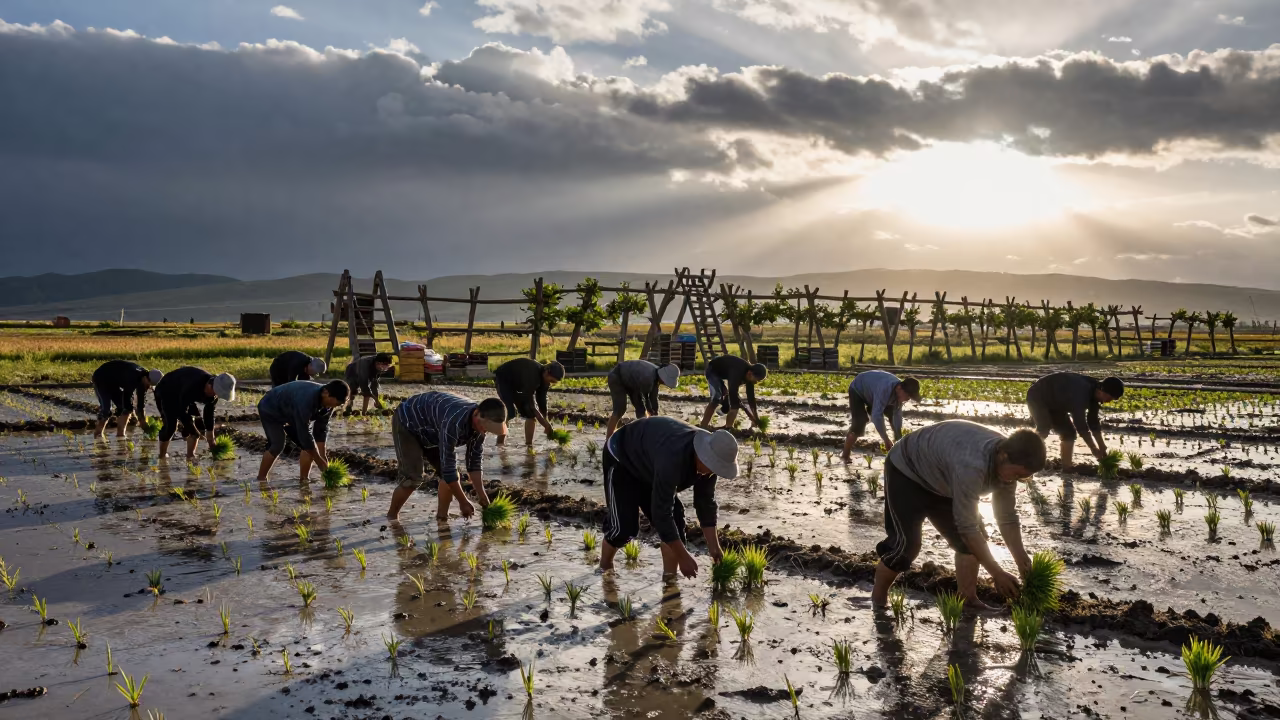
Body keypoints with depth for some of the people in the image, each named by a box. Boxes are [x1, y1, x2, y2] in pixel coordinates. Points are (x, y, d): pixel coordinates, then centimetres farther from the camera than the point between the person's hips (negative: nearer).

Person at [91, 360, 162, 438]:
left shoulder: (143, 379, -12)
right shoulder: (132, 377, -39)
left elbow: (141, 400, -6)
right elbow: (127, 397, -36)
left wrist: (143, 419, -7)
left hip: (113, 382, 9)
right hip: (101, 379, -8)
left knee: (124, 406, -1)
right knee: (106, 407, -19)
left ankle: (120, 433, -1)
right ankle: (98, 432, -5)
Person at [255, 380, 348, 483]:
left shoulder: (328, 404, -17)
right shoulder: (306, 400, -42)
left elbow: (321, 429, -11)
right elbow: (304, 433, -40)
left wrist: (323, 457, -19)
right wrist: (321, 463, -34)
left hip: (291, 415, 8)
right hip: (270, 410, -8)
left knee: (311, 445, -6)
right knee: (278, 446, -24)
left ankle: (304, 480, 1)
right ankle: (260, 479, -10)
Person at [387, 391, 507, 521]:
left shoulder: (480, 422, -17)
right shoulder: (453, 422, -42)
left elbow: (474, 462, -7)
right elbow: (447, 466, -37)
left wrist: (483, 497, -11)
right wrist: (463, 502, -28)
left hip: (430, 430, 8)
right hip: (407, 424, -8)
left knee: (452, 474, -4)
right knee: (413, 479, -16)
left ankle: (442, 517, 10)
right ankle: (391, 517, 6)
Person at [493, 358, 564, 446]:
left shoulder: (544, 379, -14)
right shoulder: (531, 374, -39)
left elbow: (542, 401, -6)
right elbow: (529, 402, -38)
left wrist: (546, 424, -10)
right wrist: (546, 424, -35)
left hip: (517, 384, 8)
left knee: (531, 412, -3)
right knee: (510, 412, -26)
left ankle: (529, 444, 1)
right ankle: (500, 443, -21)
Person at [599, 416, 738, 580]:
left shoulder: (709, 457, -18)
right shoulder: (672, 459, -44)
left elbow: (706, 501, -7)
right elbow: (661, 513, -40)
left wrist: (713, 547, -9)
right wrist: (683, 556, -33)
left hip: (648, 467, 8)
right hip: (622, 461, -7)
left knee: (676, 518, -6)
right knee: (625, 526, -15)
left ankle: (670, 577, 3)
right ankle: (604, 567, 11)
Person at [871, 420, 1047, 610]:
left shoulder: (1006, 464, -15)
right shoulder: (971, 465, -42)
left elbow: (1007, 517, -2)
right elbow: (966, 527, -36)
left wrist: (1023, 564, -7)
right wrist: (997, 573, -30)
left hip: (941, 481, 8)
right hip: (907, 472, -8)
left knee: (970, 541, -2)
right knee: (907, 543, -17)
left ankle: (969, 601, 8)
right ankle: (878, 601, 2)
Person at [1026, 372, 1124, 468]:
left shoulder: (1094, 392, -5)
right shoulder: (1081, 392, -35)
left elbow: (1093, 421, 3)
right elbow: (1080, 423, -33)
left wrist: (1102, 449, 3)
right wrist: (1094, 449, -26)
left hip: (1054, 403, 10)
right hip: (1037, 397, -10)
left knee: (1068, 432, 4)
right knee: (1043, 430, -29)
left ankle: (1066, 468, 8)